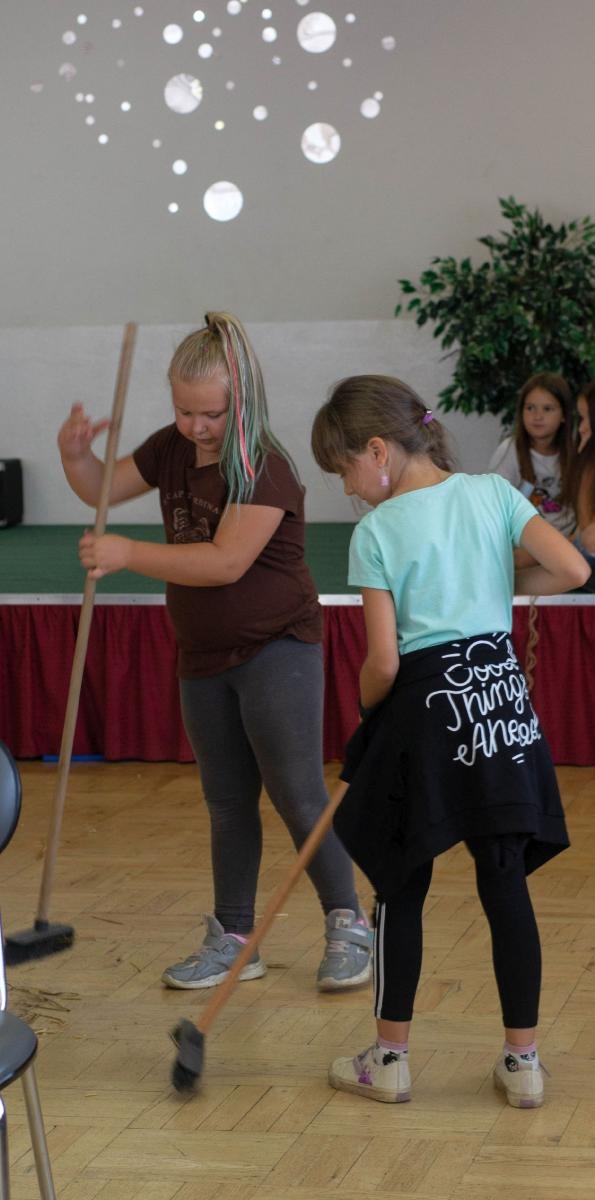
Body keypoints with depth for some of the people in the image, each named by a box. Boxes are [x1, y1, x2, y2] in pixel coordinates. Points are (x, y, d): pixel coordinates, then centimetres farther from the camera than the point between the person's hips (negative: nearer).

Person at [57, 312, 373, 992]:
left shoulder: (265, 469, -20)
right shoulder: (173, 449, 3)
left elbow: (226, 561, -30)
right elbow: (104, 489, 9)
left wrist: (127, 554, -34)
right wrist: (76, 456, -14)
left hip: (275, 649, -7)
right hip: (205, 656, 7)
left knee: (297, 794, -7)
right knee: (227, 803, 13)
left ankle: (348, 928, 6)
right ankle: (232, 941, 21)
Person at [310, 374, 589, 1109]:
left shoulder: (377, 531, -7)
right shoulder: (492, 493, 3)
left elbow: (383, 663, -10)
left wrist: (366, 715, 10)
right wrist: (505, 585, 11)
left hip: (424, 710, -4)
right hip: (500, 698, 4)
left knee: (402, 889, 8)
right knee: (506, 884, 7)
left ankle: (390, 1059, 16)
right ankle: (522, 1061, 11)